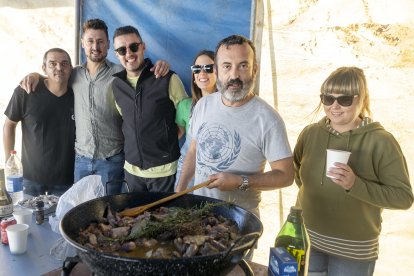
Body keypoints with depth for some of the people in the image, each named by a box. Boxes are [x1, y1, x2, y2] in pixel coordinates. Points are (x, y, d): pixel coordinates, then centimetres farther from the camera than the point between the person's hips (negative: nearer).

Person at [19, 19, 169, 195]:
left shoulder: (121, 73, -6)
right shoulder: (74, 75, 7)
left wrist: (161, 65, -28)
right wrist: (35, 75, 4)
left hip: (112, 159, -3)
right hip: (81, 159, 4)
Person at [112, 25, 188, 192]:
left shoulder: (168, 80, -11)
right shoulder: (116, 85, 4)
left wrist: (167, 145, -3)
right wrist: (135, 143, 9)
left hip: (163, 169, -4)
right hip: (131, 168, 5)